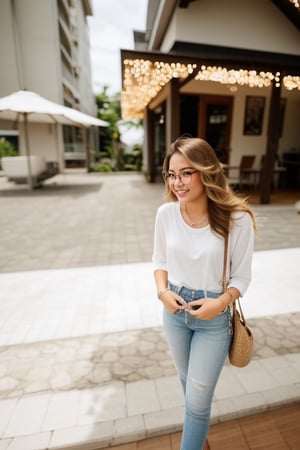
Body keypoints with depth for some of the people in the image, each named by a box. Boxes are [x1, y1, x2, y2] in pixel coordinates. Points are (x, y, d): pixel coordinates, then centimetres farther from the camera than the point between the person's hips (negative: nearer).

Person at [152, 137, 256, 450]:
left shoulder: (237, 219, -21)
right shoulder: (166, 213, -12)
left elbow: (241, 277, -9)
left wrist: (221, 302, -25)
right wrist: (162, 291, -14)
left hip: (214, 317, -4)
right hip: (174, 310, 4)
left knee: (197, 398, 10)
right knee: (187, 382, 28)